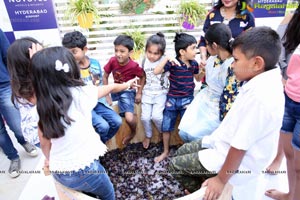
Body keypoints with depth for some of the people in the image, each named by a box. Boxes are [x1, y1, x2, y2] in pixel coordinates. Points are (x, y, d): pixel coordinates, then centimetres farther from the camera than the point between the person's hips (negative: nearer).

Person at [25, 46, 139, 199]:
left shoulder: (43, 106, -6)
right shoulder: (81, 93, -18)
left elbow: (44, 143, 5)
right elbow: (111, 88, 2)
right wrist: (127, 84, 22)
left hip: (58, 172, 4)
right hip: (83, 170, -4)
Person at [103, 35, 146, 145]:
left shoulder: (134, 66, -24)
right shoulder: (112, 61, -15)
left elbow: (143, 77, -4)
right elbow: (105, 77, -3)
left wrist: (139, 93, -5)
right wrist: (107, 95, -4)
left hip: (128, 91, -5)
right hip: (115, 90, 5)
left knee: (129, 118, -22)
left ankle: (133, 133, 14)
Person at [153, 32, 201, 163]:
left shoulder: (194, 64, -1)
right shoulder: (173, 63, -14)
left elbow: (198, 78, 17)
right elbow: (156, 72, -24)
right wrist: (166, 59, -31)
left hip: (187, 100, 2)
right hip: (172, 99, -2)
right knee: (166, 127, 9)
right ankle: (165, 152, 31)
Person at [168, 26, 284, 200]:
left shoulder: (259, 97, -35)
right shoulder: (266, 80, -6)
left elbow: (239, 147, -28)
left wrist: (221, 180, -17)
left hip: (236, 162, -9)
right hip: (226, 144, 9)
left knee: (175, 165, 0)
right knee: (182, 152, 17)